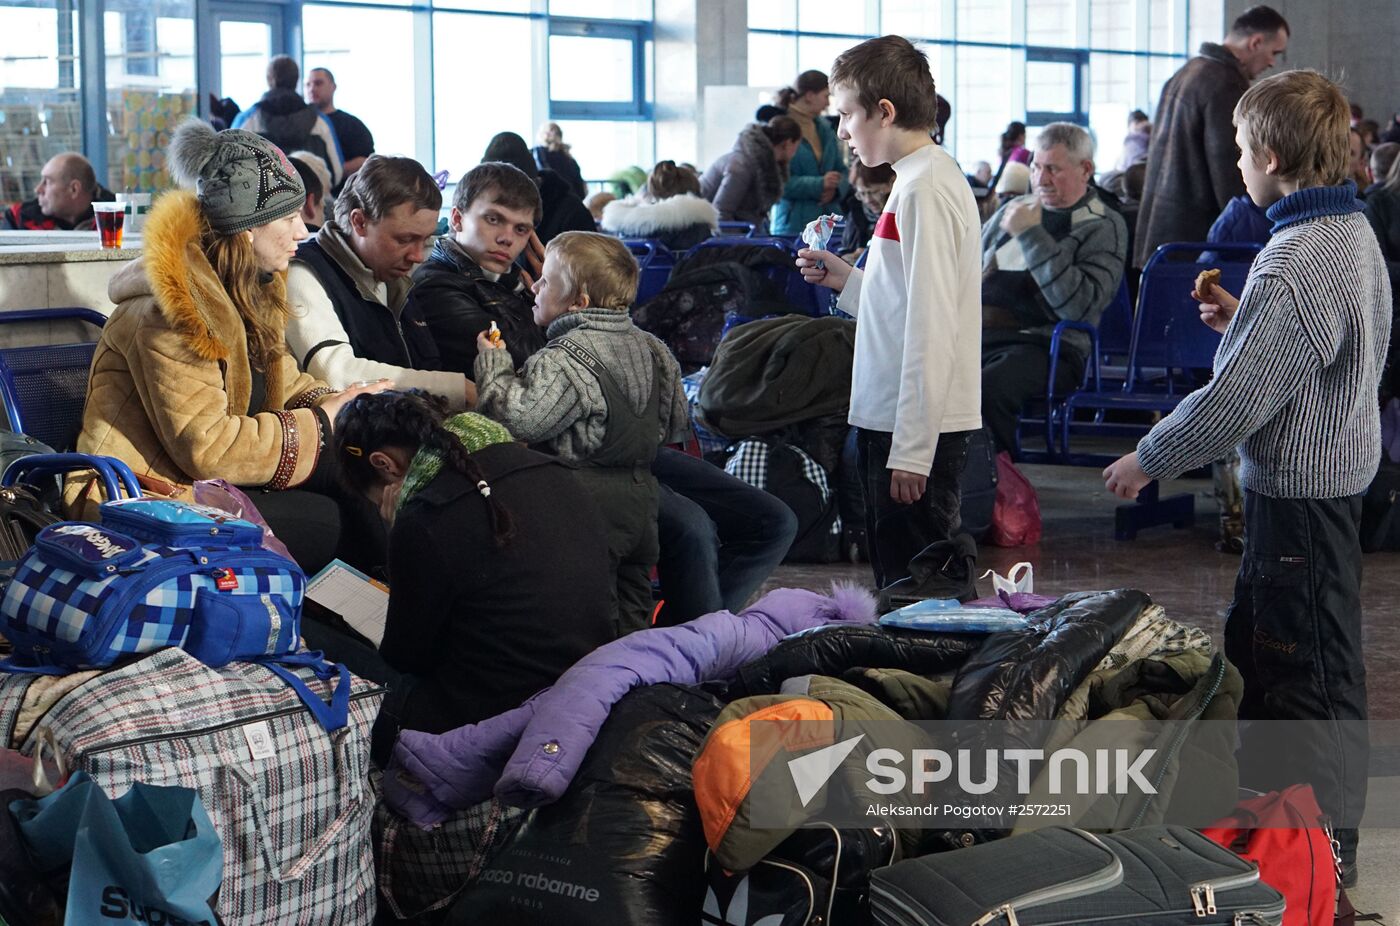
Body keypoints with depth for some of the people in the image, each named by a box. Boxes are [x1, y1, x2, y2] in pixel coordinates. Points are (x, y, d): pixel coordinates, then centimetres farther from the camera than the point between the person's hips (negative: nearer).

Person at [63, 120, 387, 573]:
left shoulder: (247, 288, 8)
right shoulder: (172, 307, -22)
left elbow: (280, 379, 16)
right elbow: (206, 446, -24)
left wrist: (331, 401, -7)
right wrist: (319, 422, -17)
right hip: (145, 500, -9)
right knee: (324, 519, -21)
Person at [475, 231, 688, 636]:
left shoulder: (565, 360, -18)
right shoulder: (648, 347, 9)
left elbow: (522, 420, -24)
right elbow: (675, 423, 17)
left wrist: (494, 366, -9)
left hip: (590, 501, -8)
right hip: (641, 494, 8)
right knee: (632, 597, 16)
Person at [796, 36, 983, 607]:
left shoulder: (925, 189, -16)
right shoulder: (920, 180, 14)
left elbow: (931, 327, -21)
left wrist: (911, 448, -22)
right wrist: (847, 281, 14)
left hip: (918, 427, -10)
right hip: (892, 418, 10)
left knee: (915, 582, -6)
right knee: (898, 584, 16)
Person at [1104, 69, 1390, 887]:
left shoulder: (1294, 267, -26)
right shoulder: (1354, 231, 6)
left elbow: (1233, 403, -26)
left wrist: (1146, 461, -14)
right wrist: (1244, 321, 11)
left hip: (1301, 496, -10)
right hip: (1335, 473, 10)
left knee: (1310, 673, 2)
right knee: (1256, 647, 21)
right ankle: (1262, 798, 35)